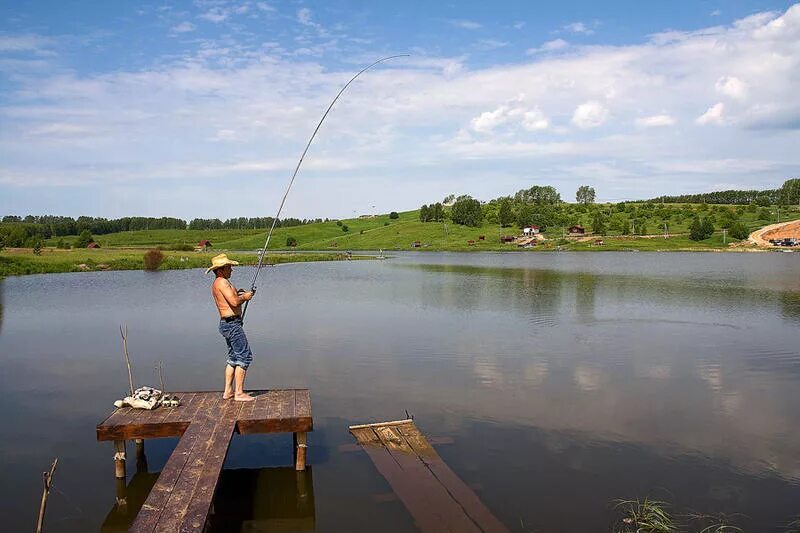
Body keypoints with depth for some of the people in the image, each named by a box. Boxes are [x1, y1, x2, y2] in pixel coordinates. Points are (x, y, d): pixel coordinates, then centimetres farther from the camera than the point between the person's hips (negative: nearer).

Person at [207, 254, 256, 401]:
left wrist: (237, 293, 13)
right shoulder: (222, 282, -15)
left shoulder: (215, 284, 17)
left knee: (233, 357, 17)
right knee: (244, 356, -8)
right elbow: (234, 302, -24)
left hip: (226, 324, 11)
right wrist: (245, 297, -6)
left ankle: (228, 391, 20)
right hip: (232, 324, -11)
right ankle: (239, 393, -7)